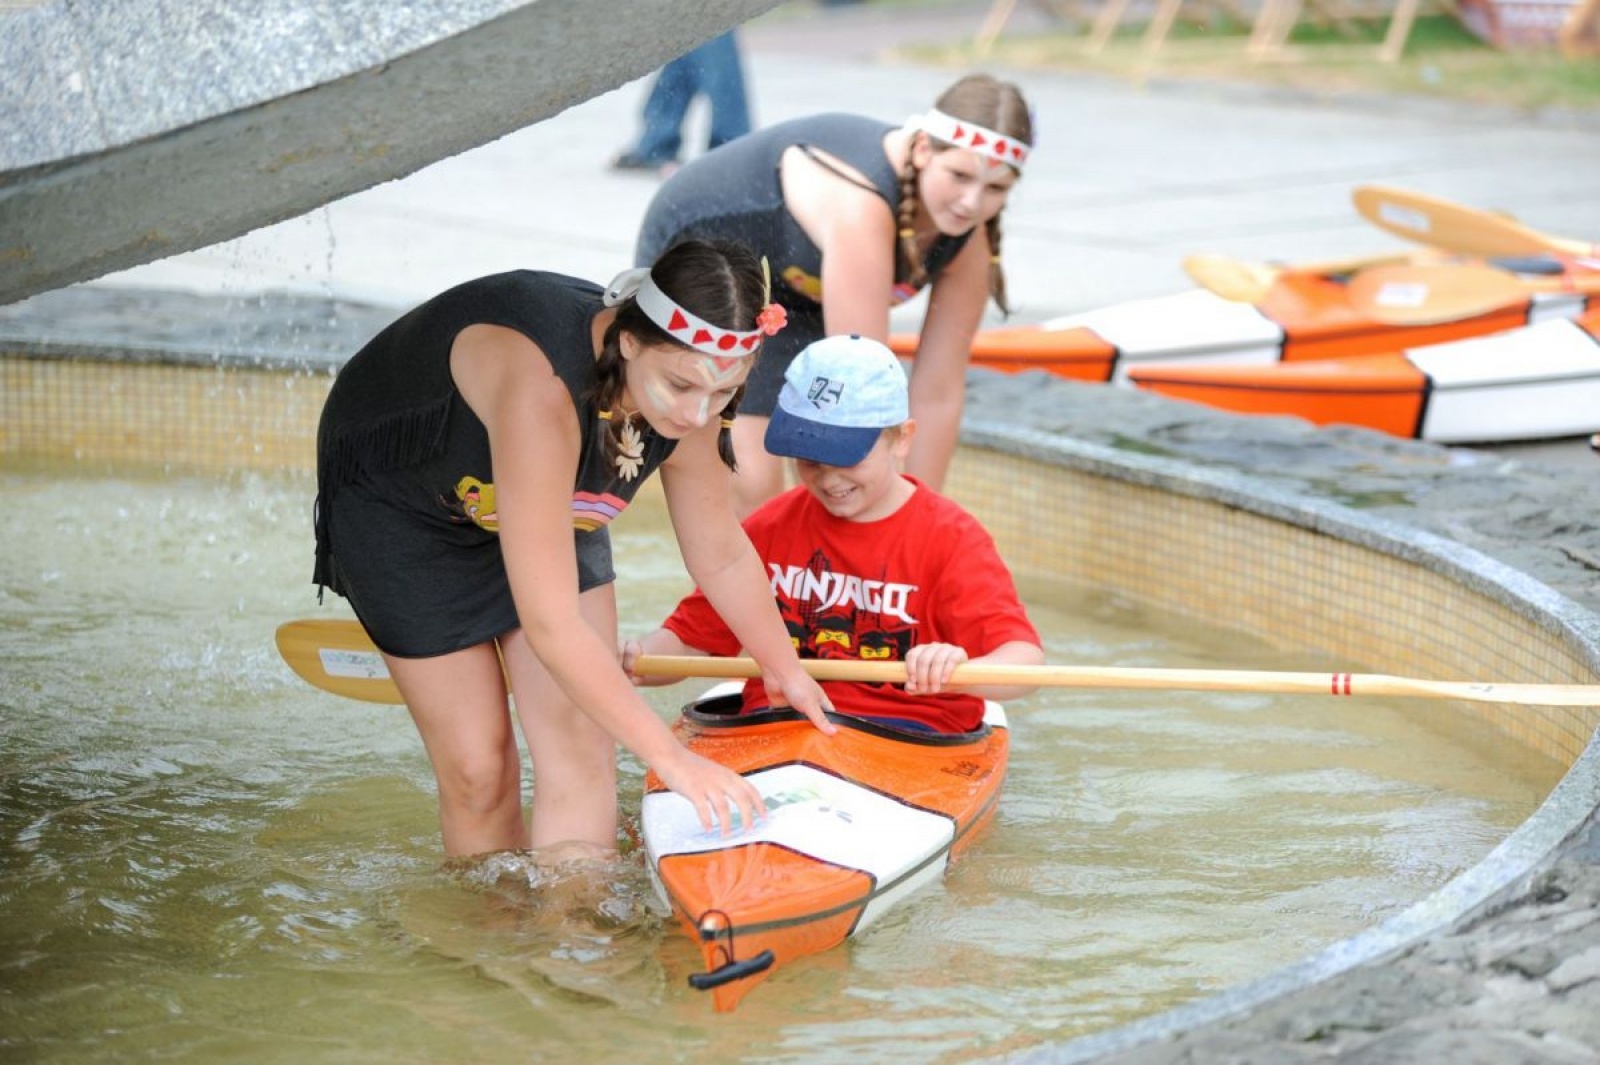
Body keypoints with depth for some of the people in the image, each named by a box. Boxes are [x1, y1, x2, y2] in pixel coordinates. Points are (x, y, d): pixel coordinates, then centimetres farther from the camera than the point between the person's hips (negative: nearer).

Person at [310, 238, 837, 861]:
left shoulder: (687, 408, -23)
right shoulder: (542, 386, -44)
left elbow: (721, 556, -1)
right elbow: (549, 624, -43)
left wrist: (785, 669, 11)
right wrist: (669, 758, -40)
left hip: (545, 502, 5)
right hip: (396, 501, -5)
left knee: (581, 749, -9)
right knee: (478, 770, -6)